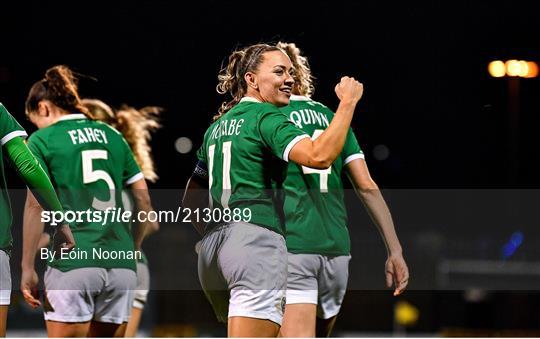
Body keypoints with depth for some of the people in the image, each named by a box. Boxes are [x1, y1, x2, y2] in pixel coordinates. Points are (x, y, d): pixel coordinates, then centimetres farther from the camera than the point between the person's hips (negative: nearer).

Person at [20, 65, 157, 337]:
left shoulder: (42, 141, 2)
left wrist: (27, 267, -4)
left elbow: (36, 205, -7)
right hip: (120, 263, 5)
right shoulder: (112, 136, 17)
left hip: (72, 262, -5)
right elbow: (144, 201, 14)